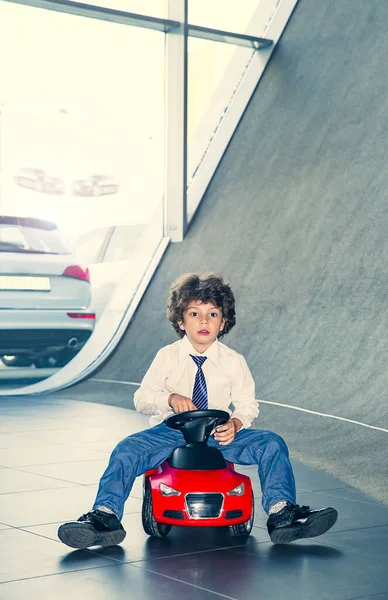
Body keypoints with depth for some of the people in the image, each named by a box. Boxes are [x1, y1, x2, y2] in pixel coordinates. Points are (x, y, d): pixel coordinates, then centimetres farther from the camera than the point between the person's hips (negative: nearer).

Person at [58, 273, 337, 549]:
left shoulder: (233, 361, 4)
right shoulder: (167, 357, 3)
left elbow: (247, 404, 5)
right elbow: (141, 398, 4)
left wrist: (235, 423, -19)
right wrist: (170, 399, -17)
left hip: (219, 434, 1)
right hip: (171, 432, -1)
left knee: (272, 444, -19)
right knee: (126, 450, -27)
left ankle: (281, 511, -19)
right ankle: (105, 515, -25)